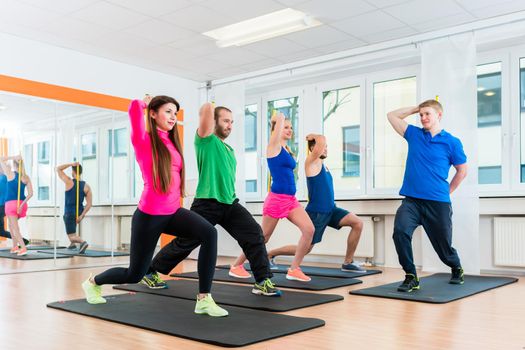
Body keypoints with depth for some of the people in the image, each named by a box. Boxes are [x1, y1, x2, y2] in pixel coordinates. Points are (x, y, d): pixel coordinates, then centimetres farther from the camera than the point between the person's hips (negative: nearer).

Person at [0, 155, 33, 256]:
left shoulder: (10, 174, -5)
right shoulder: (26, 177, 4)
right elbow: (30, 193, -4)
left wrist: (13, 157, -3)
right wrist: (22, 204, -4)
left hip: (11, 203, -5)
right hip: (21, 203, 5)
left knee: (15, 227, -2)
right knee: (11, 224, 25)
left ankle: (23, 248, -17)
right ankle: (15, 246, 26)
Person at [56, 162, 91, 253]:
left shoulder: (69, 182, -13)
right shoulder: (86, 186, -5)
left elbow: (58, 169, -1)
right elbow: (89, 204, -11)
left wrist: (71, 164, -9)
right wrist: (82, 216, -7)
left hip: (69, 214, -5)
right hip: (79, 213, 5)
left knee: (72, 237, -3)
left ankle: (82, 242, -33)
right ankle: (72, 243, 32)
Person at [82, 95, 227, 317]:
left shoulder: (170, 142, 9)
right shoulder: (144, 141, -9)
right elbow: (135, 107, -24)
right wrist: (145, 103, -5)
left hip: (173, 212, 6)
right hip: (149, 216, -5)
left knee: (209, 233, -24)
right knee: (135, 274, 10)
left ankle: (204, 299, -20)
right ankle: (92, 283, 42)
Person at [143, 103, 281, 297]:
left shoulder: (229, 149, 21)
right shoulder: (206, 140, -2)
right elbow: (207, 108, -15)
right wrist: (208, 109, 6)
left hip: (230, 203, 6)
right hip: (207, 204, -6)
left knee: (255, 235, -11)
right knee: (184, 243, 4)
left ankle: (262, 282, -8)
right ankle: (151, 272, 24)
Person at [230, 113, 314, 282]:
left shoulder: (287, 149, 14)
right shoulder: (273, 146, -6)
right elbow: (280, 119, -9)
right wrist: (279, 119, 9)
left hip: (291, 199, 7)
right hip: (276, 199, -7)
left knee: (309, 229, -10)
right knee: (262, 238, 3)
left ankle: (294, 269, -2)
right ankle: (236, 266, 21)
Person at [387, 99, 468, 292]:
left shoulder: (452, 142, 1)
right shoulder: (414, 134, 9)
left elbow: (462, 171, 12)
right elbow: (392, 116, 18)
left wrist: (447, 191, 13)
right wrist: (416, 108, 14)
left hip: (438, 202, -2)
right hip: (412, 200, 2)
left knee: (443, 246, 10)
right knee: (400, 231, -25)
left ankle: (457, 269, 44)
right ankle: (411, 277, -11)